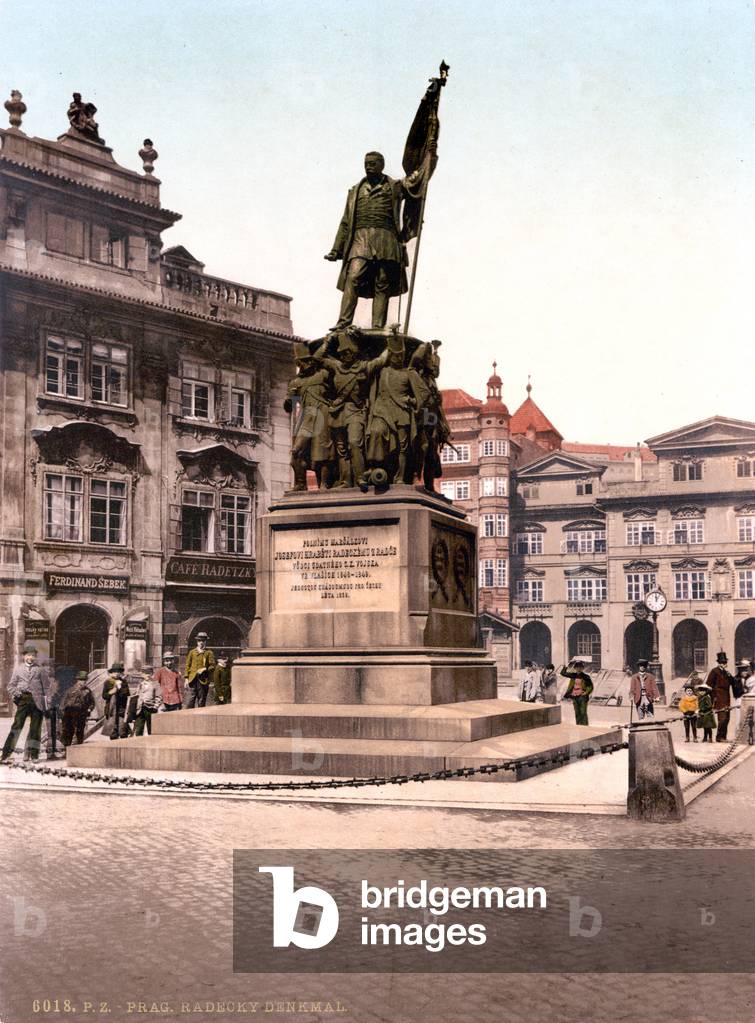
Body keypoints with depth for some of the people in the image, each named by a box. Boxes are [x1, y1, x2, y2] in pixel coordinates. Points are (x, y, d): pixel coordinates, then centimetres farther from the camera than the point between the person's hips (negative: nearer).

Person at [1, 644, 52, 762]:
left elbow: (46, 686, 9)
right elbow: (11, 685, 16)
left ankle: (32, 752, 7)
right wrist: (15, 695, -2)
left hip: (37, 700, 0)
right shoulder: (18, 668, 15)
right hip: (23, 700, 0)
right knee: (17, 725, -9)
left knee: (35, 727, 0)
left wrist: (46, 701, 0)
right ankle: (7, 751, -7)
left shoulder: (41, 669, 11)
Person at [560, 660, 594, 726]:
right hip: (575, 697, 5)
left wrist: (586, 692, -17)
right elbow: (564, 673, 10)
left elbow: (590, 686, -3)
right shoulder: (574, 675, 6)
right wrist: (564, 667, -6)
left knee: (583, 713, -7)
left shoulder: (585, 676, -7)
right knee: (577, 713, 11)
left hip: (582, 696, -5)